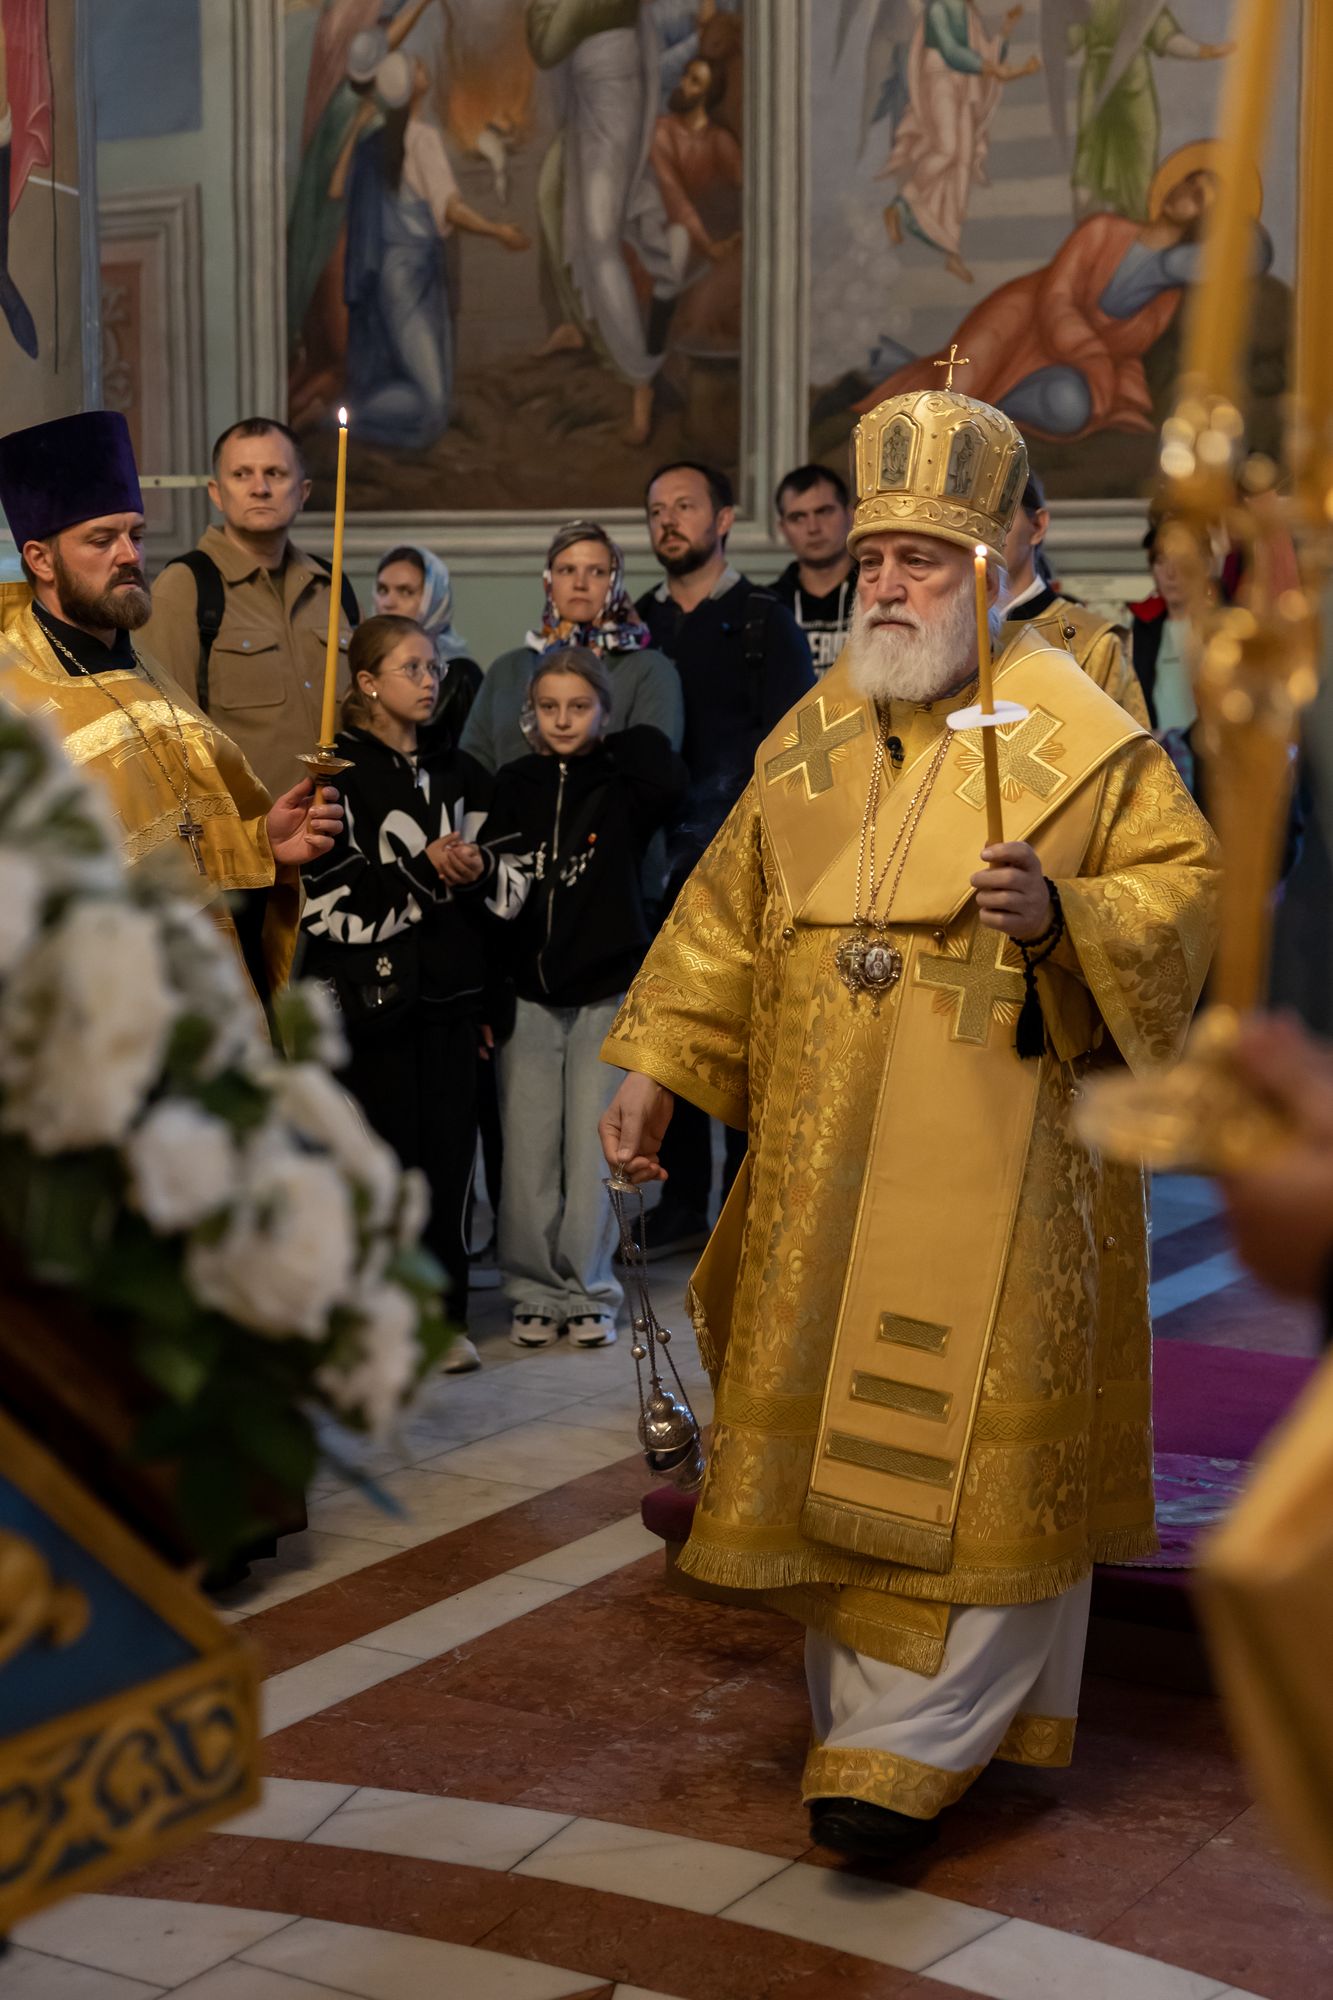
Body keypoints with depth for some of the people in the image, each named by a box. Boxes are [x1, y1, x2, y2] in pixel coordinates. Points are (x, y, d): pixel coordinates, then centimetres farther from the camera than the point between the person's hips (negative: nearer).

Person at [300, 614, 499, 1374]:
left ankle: (445, 1314, 11)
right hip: (372, 993, -4)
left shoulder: (460, 774, 15)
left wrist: (477, 869, 5)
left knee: (450, 1156, 1)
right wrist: (424, 870, -15)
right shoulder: (341, 774, -3)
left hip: (449, 994, 4)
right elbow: (326, 898, -13)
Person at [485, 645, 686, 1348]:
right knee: (528, 1155, 1)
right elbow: (491, 888, 10)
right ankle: (535, 1292, 14)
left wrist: (610, 740, -7)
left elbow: (669, 779, -22)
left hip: (606, 995, -1)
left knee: (593, 1153, 1)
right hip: (528, 993, 1)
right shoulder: (513, 785, 5)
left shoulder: (621, 783, 1)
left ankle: (588, 1293, 14)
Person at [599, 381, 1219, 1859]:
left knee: (967, 1440, -5)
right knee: (835, 1426, 11)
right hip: (820, 1158, 5)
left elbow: (1185, 882, -4)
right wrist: (653, 1066, 10)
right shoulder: (812, 734, 12)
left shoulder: (1078, 731, -4)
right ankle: (862, 1706, 26)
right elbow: (727, 914, 17)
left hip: (995, 1148, -5)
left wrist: (1063, 914, -23)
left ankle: (908, 1741, 3)